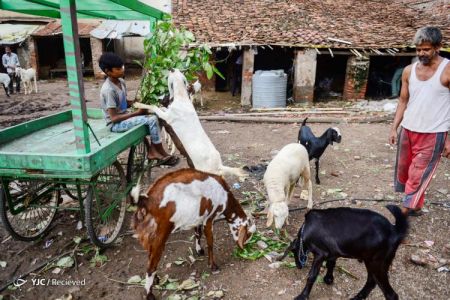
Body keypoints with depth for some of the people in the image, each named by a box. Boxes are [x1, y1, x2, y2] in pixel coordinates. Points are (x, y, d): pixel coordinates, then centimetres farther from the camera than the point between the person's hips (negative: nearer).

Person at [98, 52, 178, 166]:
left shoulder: (121, 82, 3)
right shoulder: (109, 90, -23)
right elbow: (114, 118, -23)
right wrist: (136, 113, -19)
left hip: (124, 117, 9)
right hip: (116, 124, -9)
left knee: (154, 115, 1)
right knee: (152, 120, -19)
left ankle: (153, 152, 2)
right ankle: (162, 153, -4)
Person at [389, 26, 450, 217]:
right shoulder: (409, 71, 3)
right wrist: (394, 128, 4)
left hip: (433, 135, -5)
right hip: (407, 130, 5)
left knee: (417, 175, 0)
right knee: (404, 169, 15)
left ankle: (407, 208, 14)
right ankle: (413, 205, 33)